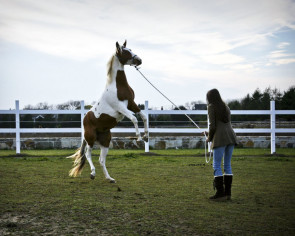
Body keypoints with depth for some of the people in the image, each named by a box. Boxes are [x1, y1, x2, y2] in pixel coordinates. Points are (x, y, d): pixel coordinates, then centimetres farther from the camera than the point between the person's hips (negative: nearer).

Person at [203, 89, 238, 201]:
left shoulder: (211, 107, 0)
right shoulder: (225, 106, 22)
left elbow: (212, 126, -7)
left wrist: (209, 138, 9)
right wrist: (210, 133, 27)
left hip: (220, 139, -7)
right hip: (231, 136, 7)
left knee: (217, 166, -3)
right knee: (227, 165, 11)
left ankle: (220, 193, -8)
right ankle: (228, 192, 10)